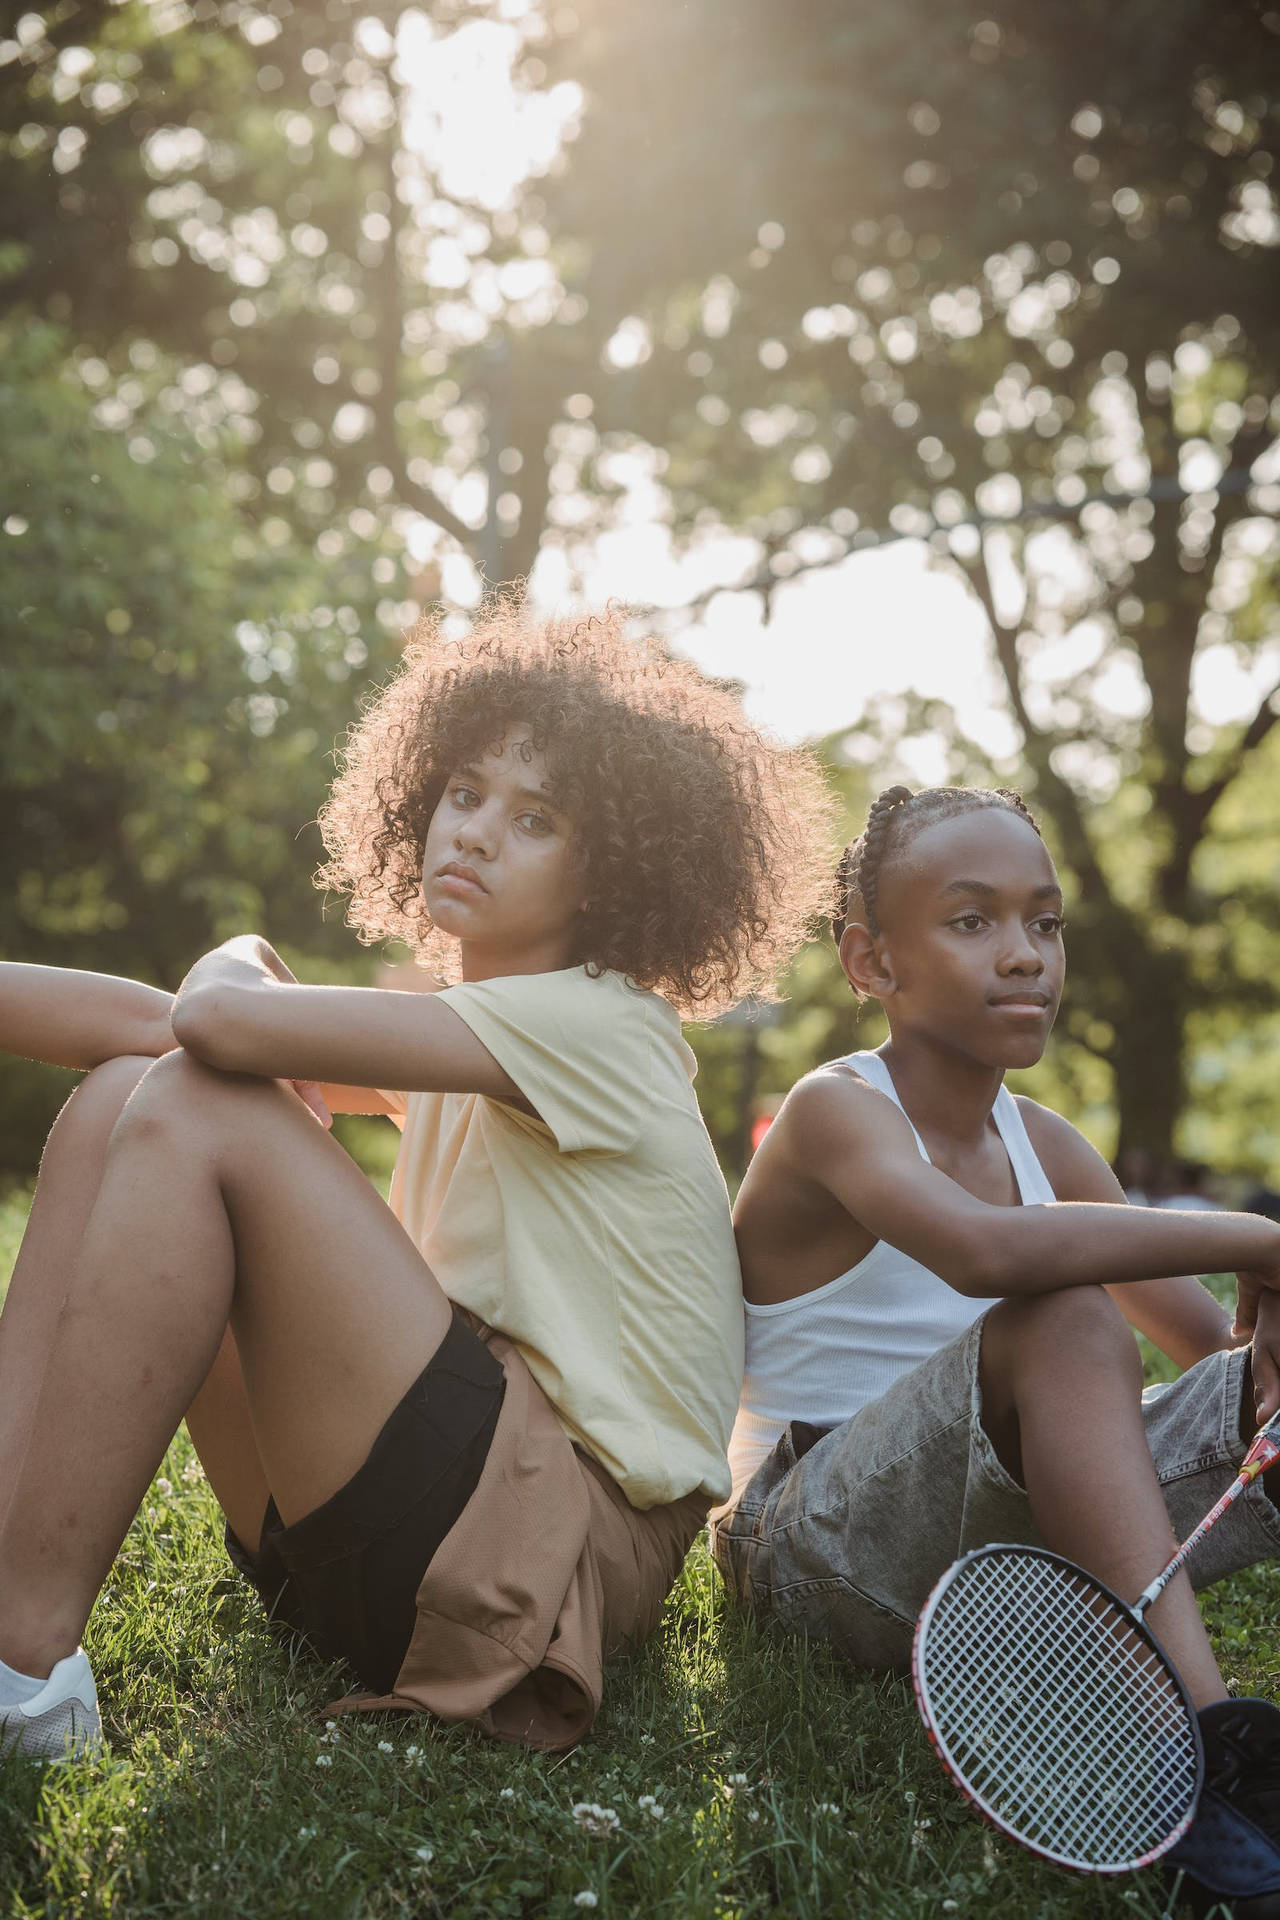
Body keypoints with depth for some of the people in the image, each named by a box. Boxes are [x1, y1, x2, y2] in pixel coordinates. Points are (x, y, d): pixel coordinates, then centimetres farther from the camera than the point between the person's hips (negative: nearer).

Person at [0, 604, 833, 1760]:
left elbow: (225, 1023, -19)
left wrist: (233, 970, 2)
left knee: (196, 1111, -20)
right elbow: (170, 1025, 12)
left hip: (566, 1550, -8)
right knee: (123, 1097, 0)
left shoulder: (603, 1026, -9)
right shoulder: (461, 1031, 18)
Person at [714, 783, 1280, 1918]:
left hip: (1001, 1531, 7)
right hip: (812, 1549, -7)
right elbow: (983, 1249, -36)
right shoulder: (834, 1112, -14)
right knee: (1060, 1324, -33)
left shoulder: (1045, 1145, 9)